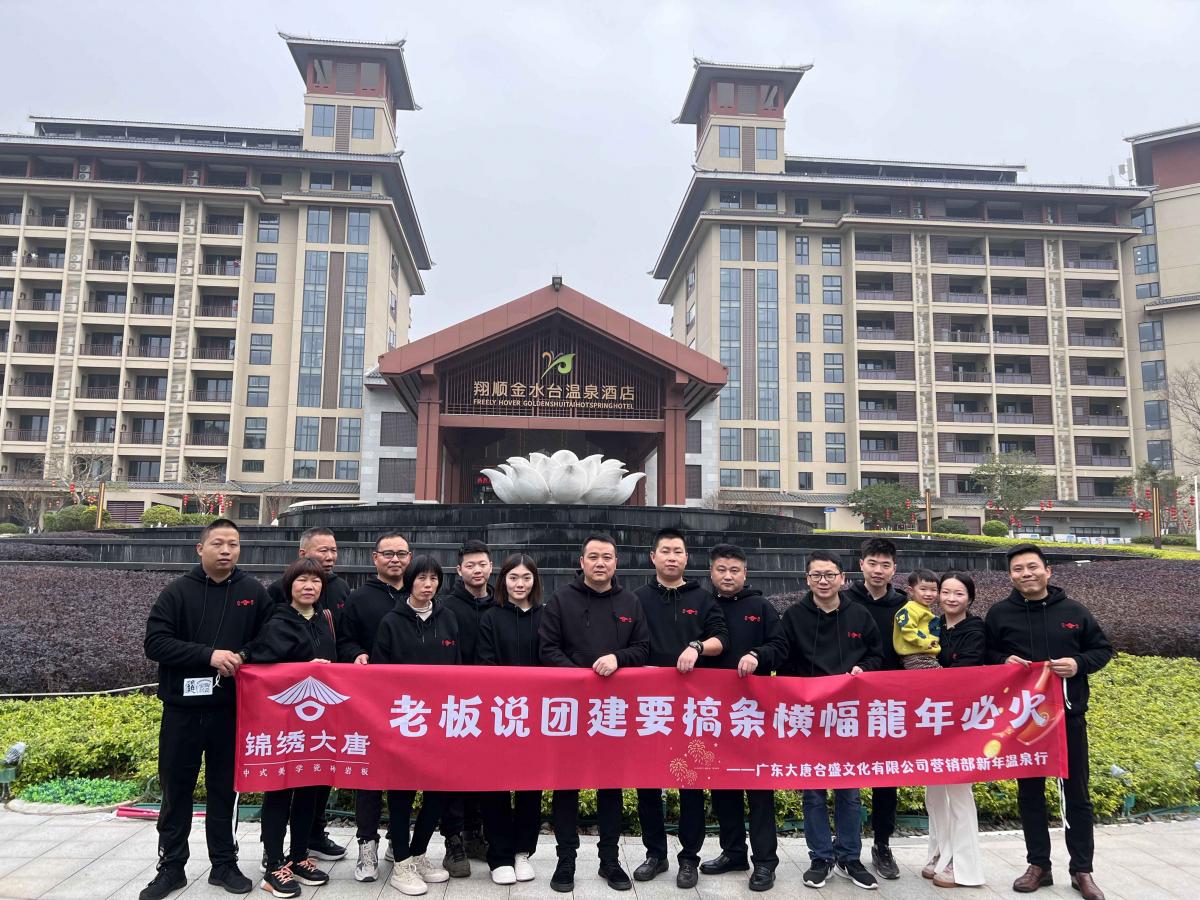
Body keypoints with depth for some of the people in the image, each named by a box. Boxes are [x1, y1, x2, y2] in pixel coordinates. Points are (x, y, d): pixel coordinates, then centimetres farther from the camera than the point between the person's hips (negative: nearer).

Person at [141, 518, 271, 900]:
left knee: (223, 789, 12)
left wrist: (245, 658, -14)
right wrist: (208, 655, -21)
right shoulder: (177, 591, -4)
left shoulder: (254, 592, 1)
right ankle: (171, 867, 25)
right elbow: (155, 643, -12)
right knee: (176, 791, 10)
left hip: (230, 710, 1)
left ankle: (224, 864, 25)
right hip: (182, 709, 0)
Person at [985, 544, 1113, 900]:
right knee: (1029, 793, 9)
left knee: (1077, 794, 8)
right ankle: (1038, 865, 23)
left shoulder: (1073, 611, 1)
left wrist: (1079, 663, -11)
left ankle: (1082, 871, 21)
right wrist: (1004, 661, -15)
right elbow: (984, 655, 5)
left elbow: (1102, 649, 8)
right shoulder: (999, 614, -1)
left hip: (1069, 714, 0)